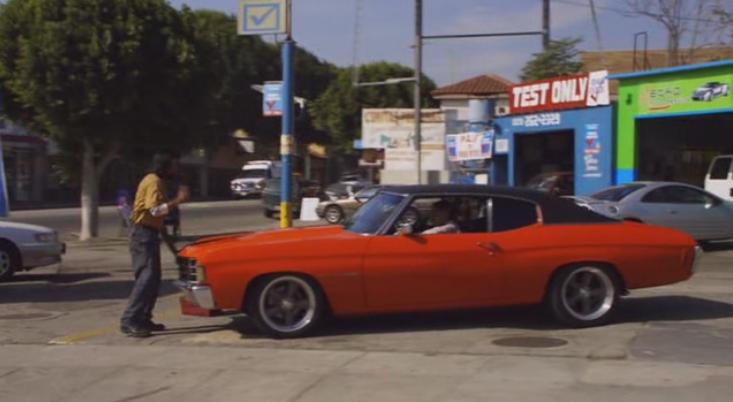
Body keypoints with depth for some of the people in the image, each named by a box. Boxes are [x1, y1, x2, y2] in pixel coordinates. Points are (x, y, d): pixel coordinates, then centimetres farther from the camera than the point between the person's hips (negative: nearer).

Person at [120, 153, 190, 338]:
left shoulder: (155, 181, 16)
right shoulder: (154, 182, -15)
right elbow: (155, 209, -26)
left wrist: (176, 200, 9)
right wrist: (178, 200, -23)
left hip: (148, 233, 11)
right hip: (144, 233, -11)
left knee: (153, 278, 12)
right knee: (146, 277, -14)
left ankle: (143, 319, 16)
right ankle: (129, 321, -16)